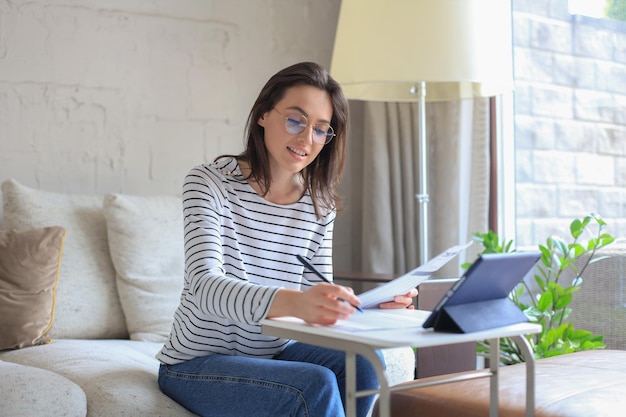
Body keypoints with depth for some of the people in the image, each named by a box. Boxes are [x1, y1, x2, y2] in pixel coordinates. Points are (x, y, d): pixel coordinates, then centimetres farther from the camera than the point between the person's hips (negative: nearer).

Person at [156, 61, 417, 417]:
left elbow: (321, 304, 2)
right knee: (316, 385, -29)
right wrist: (292, 301, -47)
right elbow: (205, 288, -29)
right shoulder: (209, 183, -13)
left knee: (362, 363, -22)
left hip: (273, 353, 5)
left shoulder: (319, 205, 4)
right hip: (197, 364, -5)